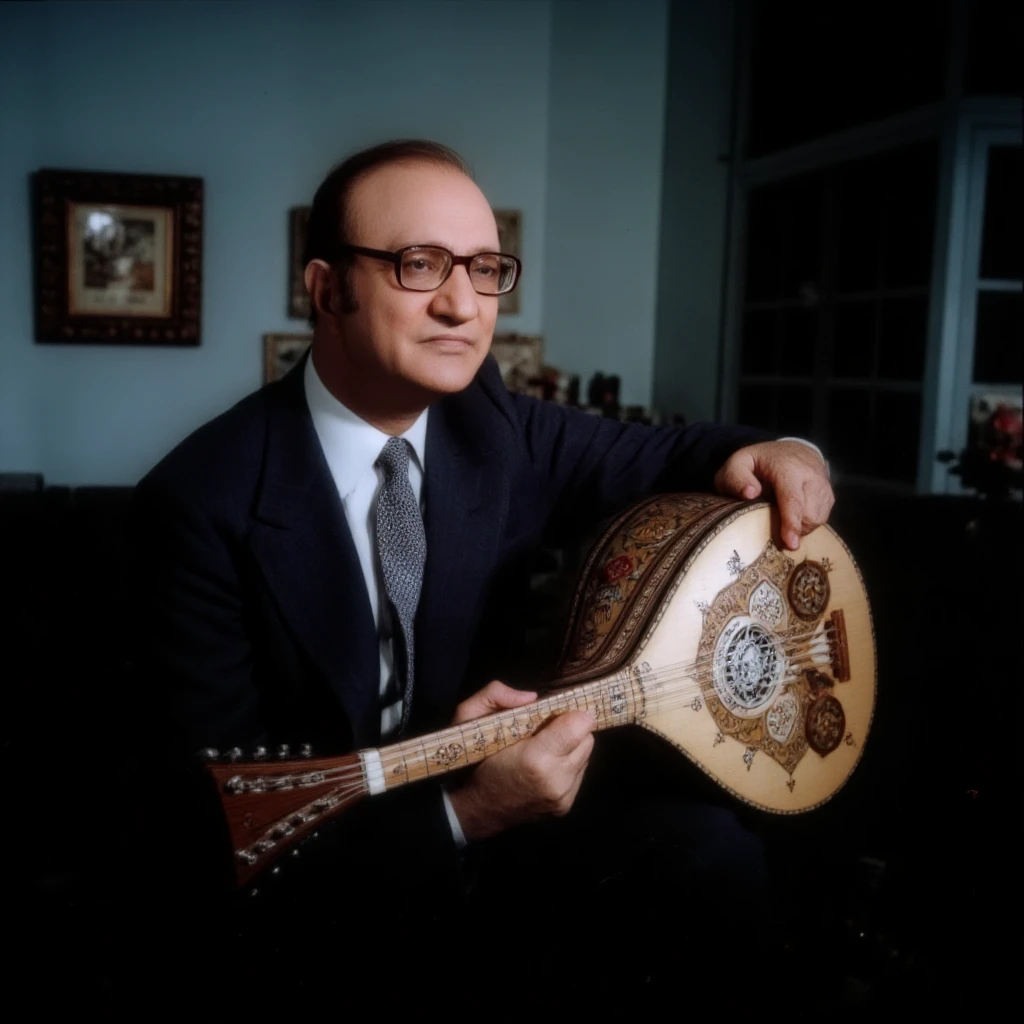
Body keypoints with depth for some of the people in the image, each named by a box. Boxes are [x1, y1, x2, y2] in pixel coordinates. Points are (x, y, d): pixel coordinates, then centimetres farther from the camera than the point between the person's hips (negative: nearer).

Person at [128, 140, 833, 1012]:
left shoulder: (496, 426, -3)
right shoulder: (204, 505, -19)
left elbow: (655, 455, 13)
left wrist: (772, 454, -8)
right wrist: (460, 818, -33)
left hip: (490, 803, 5)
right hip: (319, 880, -4)